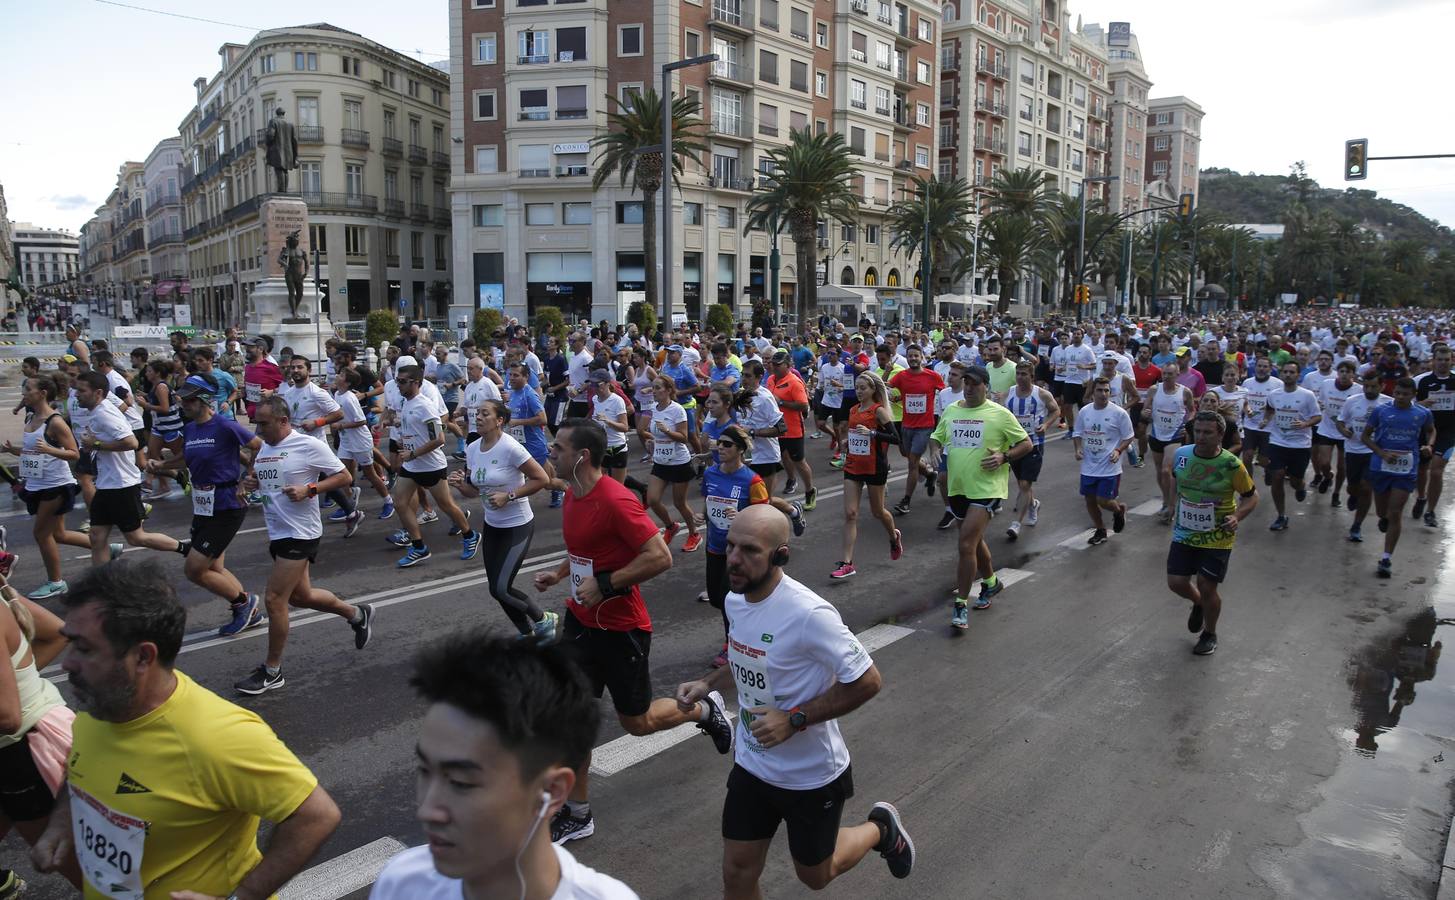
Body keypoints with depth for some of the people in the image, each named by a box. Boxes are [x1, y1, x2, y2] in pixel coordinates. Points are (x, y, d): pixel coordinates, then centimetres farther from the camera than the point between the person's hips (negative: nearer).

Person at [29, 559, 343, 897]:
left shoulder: (218, 739, -36)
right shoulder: (96, 704, -11)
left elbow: (318, 815, -31)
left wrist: (239, 896, -26)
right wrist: (61, 825, -4)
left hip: (192, 893, -7)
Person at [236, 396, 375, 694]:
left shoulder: (309, 446, -13)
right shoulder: (264, 448, 10)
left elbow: (344, 476, -10)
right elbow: (258, 477, 25)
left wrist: (309, 489, -22)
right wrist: (250, 482, 2)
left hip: (300, 534, -9)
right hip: (277, 533, 9)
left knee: (274, 600, -7)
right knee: (300, 595, 17)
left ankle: (272, 671, 7)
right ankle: (357, 614, 39)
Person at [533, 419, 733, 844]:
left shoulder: (616, 501, -24)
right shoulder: (572, 495, 4)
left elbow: (660, 557, -27)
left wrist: (604, 584, -25)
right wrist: (558, 573, 5)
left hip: (621, 629, -8)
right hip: (581, 621, 8)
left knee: (636, 722, 9)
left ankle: (705, 709, 35)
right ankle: (577, 814, 23)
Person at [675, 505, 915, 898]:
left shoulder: (808, 614, -31)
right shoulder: (735, 600, -6)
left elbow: (867, 681, -24)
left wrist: (794, 719, -27)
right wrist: (707, 684, -3)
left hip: (811, 775, -5)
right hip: (752, 766, 6)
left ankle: (880, 828, 45)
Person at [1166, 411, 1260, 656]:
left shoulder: (1231, 464, -18)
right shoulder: (1180, 455, -8)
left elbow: (1251, 496, -5)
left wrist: (1237, 517, -22)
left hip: (1217, 538, -3)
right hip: (1184, 533, 4)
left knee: (1207, 587, 2)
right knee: (1176, 582, 2)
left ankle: (1210, 634, 28)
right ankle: (1198, 604, 39)